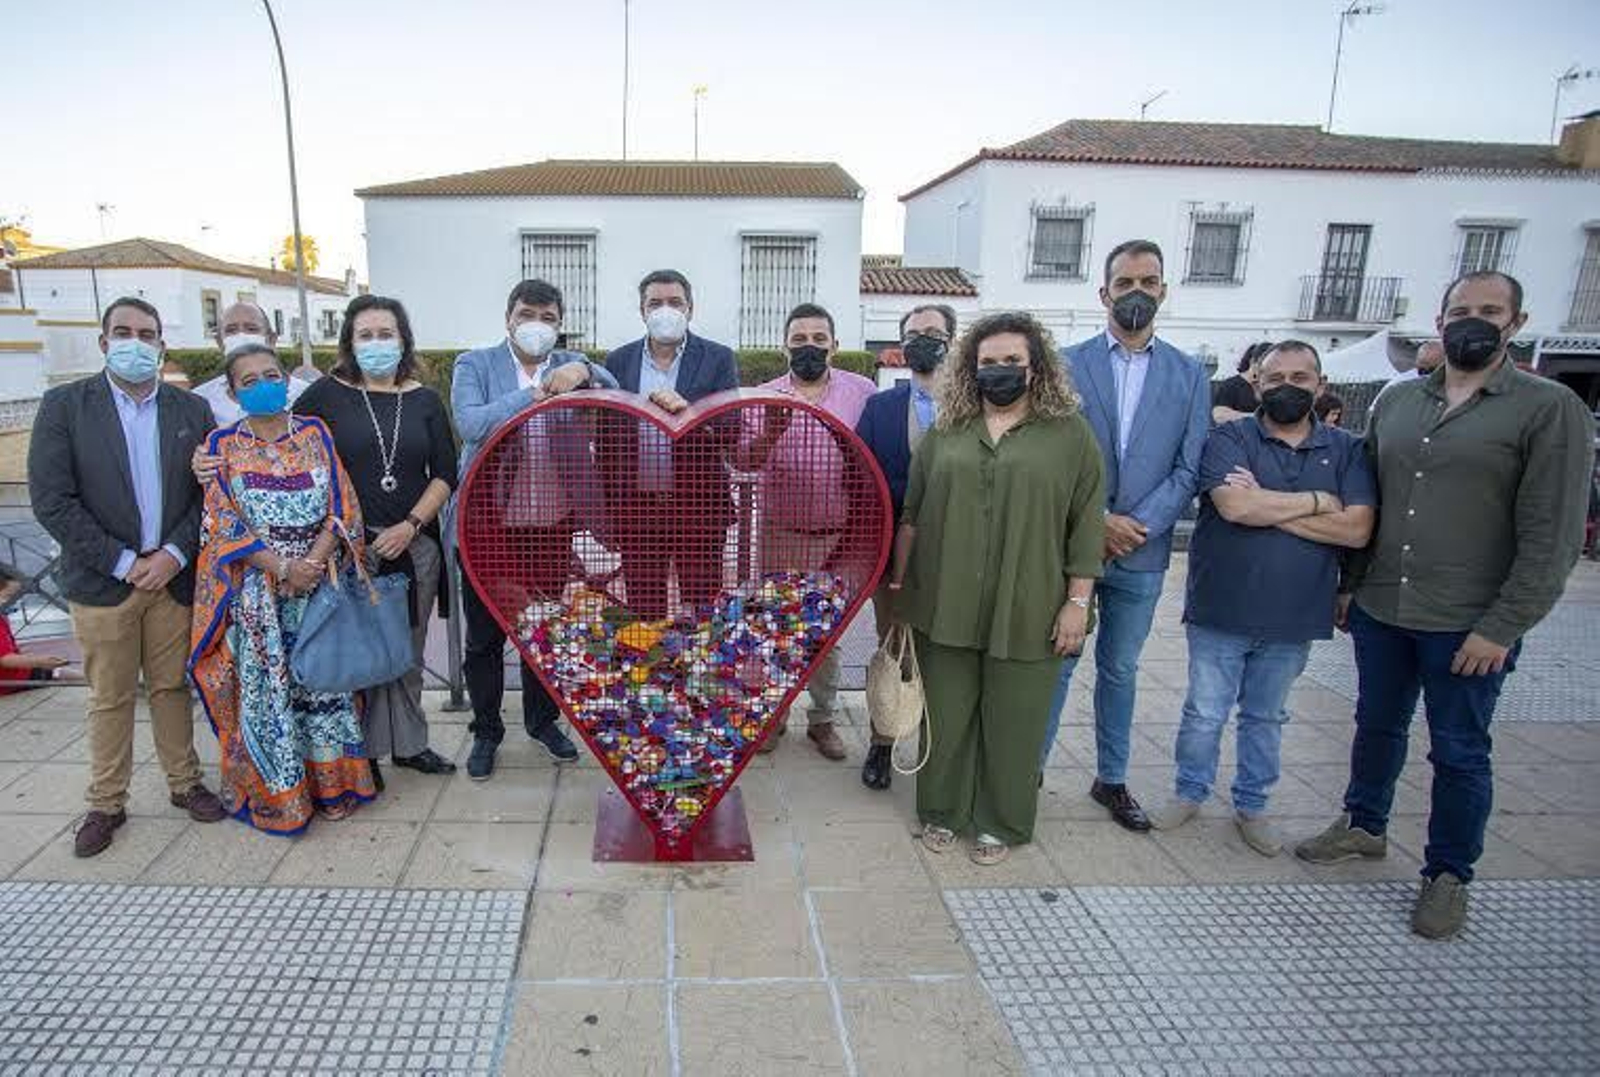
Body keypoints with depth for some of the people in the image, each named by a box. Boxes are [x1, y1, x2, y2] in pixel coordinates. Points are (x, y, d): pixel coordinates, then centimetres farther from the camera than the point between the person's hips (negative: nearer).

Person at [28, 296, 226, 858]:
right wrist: (123, 563, -12)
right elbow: (51, 500, -8)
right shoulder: (63, 405, -2)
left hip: (173, 575, 2)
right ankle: (106, 803, 23)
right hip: (103, 580, -1)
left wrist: (174, 555, -10)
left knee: (172, 686, 13)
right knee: (109, 698, 9)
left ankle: (184, 782, 27)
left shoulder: (192, 410, 4)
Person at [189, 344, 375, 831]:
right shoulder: (223, 445, 2)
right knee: (266, 688, 3)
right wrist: (282, 569, -14)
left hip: (320, 579, 1)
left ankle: (330, 781, 19)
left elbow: (342, 507, 0)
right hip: (256, 589, -1)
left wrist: (313, 562, -13)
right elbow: (224, 525, -3)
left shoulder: (316, 433, 4)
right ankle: (277, 791, 17)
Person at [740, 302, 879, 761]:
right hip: (779, 534, 0)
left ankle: (823, 719, 26)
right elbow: (745, 460, -6)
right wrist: (770, 431, -26)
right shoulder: (765, 396, 2)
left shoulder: (863, 391, 2)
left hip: (838, 536, 0)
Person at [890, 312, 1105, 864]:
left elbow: (1087, 526, -2)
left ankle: (1000, 823, 28)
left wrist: (1077, 601, -6)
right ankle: (943, 812, 31)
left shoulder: (1071, 434, 0)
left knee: (1012, 724, 9)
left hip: (1027, 613, -2)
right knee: (946, 715, 12)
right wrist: (898, 583, 8)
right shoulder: (945, 434, 7)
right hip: (946, 608, 2)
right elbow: (911, 516, 11)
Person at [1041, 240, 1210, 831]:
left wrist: (1137, 527, -12)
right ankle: (1031, 769, 20)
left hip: (1141, 554, 2)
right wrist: (1097, 521, -13)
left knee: (1120, 669, 15)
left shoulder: (1189, 375, 6)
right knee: (1056, 662, 6)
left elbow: (1188, 470, 0)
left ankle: (1111, 779, 29)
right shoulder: (1067, 364, -1)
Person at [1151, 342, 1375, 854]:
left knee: (1265, 717, 17)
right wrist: (1316, 501, -11)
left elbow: (1357, 529, -10)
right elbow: (1234, 505, -22)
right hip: (1221, 612, -2)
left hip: (1294, 618, 3)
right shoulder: (1230, 438, -4)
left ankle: (1251, 806, 33)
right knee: (1204, 714, 7)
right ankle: (1189, 793, 28)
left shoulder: (1346, 451, 4)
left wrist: (1267, 506, -15)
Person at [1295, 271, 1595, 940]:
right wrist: (1349, 583, 10)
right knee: (1377, 726, 19)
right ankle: (1363, 826, 39)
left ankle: (1448, 874, 27)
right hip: (1378, 611, 4)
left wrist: (1503, 628, -14)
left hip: (1468, 627, -4)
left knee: (1459, 753, 9)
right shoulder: (1396, 401, 8)